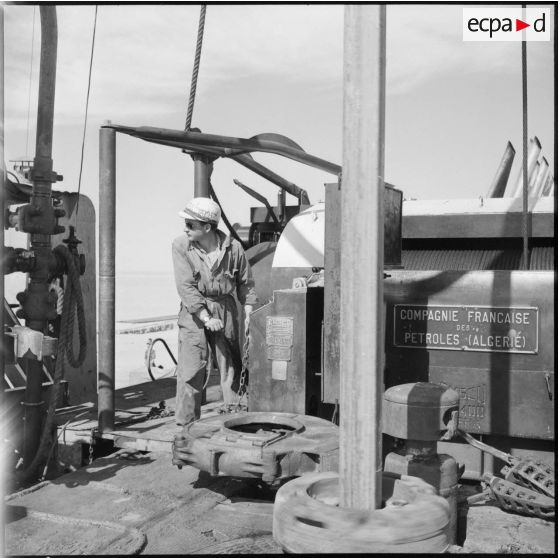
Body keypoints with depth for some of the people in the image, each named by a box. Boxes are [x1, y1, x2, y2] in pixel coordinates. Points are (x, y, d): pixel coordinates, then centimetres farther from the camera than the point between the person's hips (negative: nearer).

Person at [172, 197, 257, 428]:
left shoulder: (233, 248, -5)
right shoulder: (181, 246, -9)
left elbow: (245, 283, 8)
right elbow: (186, 286, -13)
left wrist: (248, 313, 0)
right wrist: (206, 318, -19)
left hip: (226, 308, 1)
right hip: (194, 311, -1)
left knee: (231, 366, 7)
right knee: (190, 369, -5)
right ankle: (185, 422, 7)